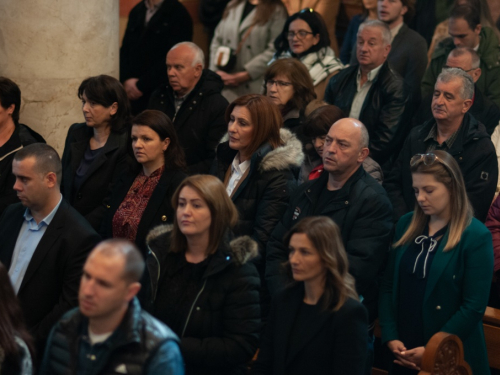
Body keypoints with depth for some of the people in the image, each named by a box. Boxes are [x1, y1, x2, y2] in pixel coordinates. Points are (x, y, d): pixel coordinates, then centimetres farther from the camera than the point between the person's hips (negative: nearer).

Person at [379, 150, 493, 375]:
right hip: (403, 352, 4)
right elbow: (388, 285, 6)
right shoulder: (407, 225, 6)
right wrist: (390, 337, -6)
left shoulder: (476, 237, -10)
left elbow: (474, 307, -13)